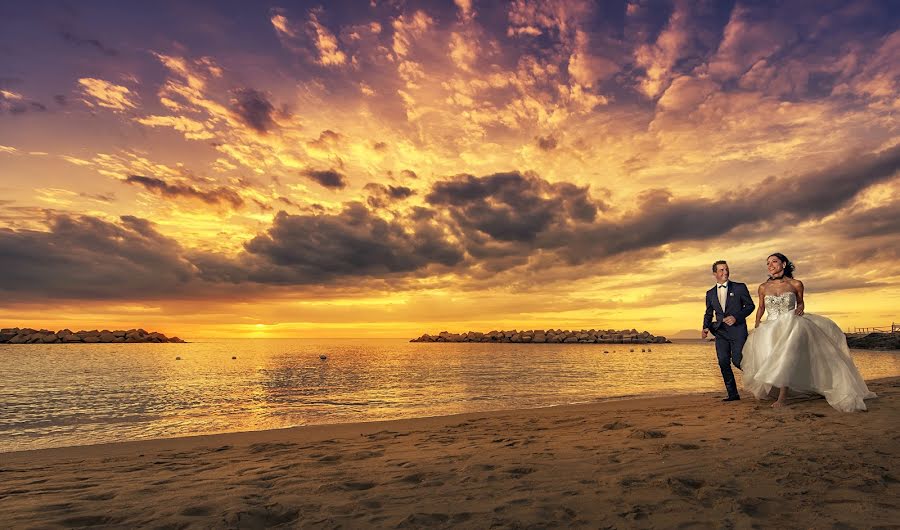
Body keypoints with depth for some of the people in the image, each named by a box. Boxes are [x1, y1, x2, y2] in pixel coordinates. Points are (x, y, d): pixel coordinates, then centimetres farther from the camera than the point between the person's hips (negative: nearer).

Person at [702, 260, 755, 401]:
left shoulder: (740, 287, 3)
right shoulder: (710, 293, 13)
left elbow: (750, 305, 3)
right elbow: (708, 313, 18)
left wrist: (736, 317, -12)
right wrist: (706, 327, 1)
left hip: (737, 329, -4)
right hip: (720, 332, 4)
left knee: (737, 360, -10)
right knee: (723, 363, 1)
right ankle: (732, 394, 10)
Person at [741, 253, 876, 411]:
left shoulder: (796, 284, 5)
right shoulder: (763, 287, 7)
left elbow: (800, 302, 22)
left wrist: (800, 309, -1)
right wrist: (756, 325, 8)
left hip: (790, 325, -1)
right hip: (769, 329, 2)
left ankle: (782, 396, -28)